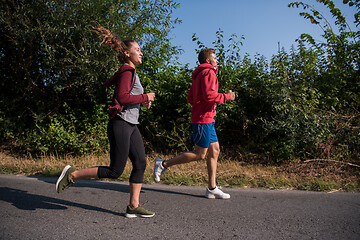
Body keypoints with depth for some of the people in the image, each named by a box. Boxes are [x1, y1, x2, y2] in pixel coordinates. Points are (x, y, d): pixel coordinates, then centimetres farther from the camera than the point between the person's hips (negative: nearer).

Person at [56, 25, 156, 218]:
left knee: (140, 164, 6)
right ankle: (72, 174, 11)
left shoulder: (129, 72, 18)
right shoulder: (127, 71, -11)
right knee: (115, 171, -4)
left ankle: (133, 206, 13)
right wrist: (145, 97, -10)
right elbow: (122, 98, -24)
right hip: (121, 124, -10)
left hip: (132, 126, 10)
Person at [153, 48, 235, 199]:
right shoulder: (208, 72, -9)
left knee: (215, 151, 9)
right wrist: (227, 96, -10)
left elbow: (190, 98, 20)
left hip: (207, 119, 10)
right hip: (204, 119, -10)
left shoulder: (199, 75, 22)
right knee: (199, 155, -5)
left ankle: (212, 188, 12)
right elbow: (209, 95, -23)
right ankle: (164, 164, 3)